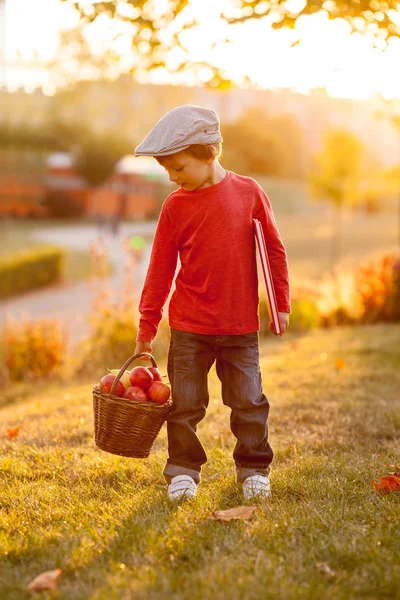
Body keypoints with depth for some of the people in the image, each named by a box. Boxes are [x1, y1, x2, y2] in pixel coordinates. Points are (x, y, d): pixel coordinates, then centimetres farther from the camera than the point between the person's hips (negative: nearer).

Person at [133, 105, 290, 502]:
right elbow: (160, 270, 3)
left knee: (249, 401, 5)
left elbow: (274, 250, 5)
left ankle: (253, 468, 23)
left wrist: (281, 303, 6)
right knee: (185, 402, 5)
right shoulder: (175, 206, -2)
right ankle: (183, 470, 22)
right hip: (188, 327, 0)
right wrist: (147, 326, 4)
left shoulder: (248, 192, -3)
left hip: (241, 326, 0)